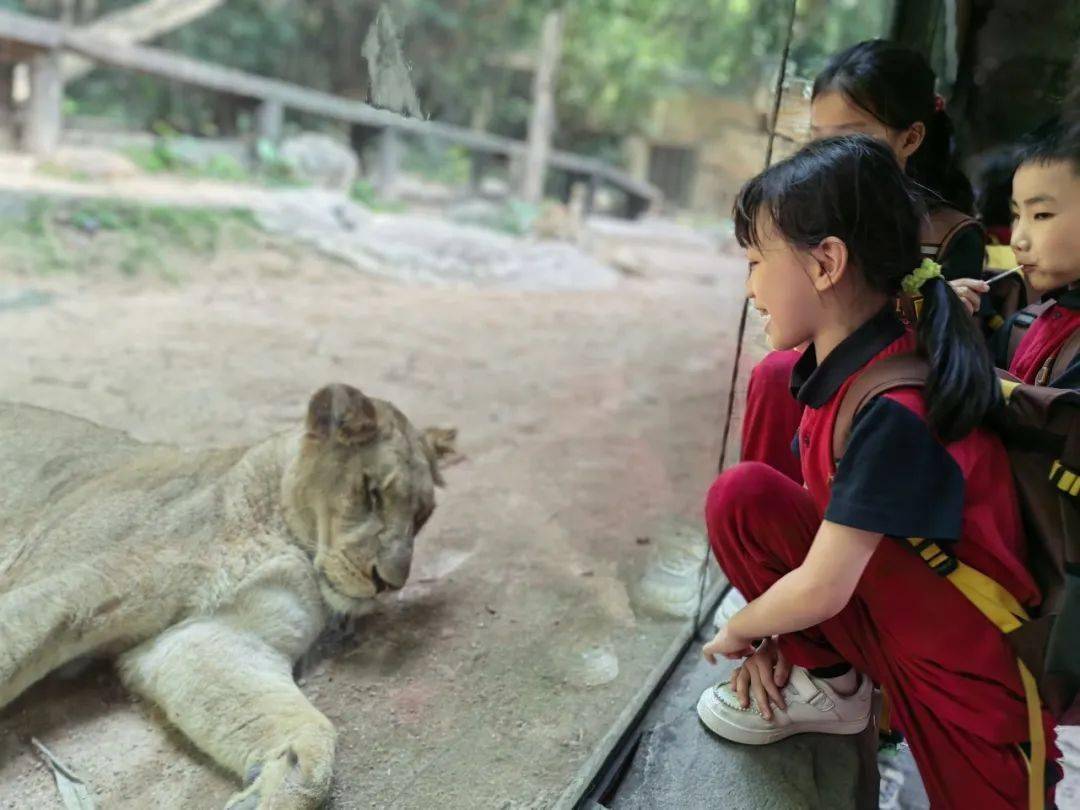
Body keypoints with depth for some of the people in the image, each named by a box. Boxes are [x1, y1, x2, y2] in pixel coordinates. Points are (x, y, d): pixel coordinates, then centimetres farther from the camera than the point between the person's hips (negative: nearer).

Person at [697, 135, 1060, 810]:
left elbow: (821, 589, -26)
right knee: (740, 495, -12)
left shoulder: (896, 411, -31)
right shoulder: (845, 363, -5)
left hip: (964, 662, -6)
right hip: (876, 596, 7)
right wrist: (767, 640, -1)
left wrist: (739, 631, -6)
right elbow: (827, 512, 4)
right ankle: (828, 683, 2)